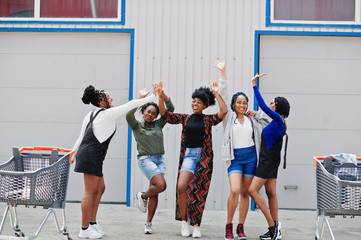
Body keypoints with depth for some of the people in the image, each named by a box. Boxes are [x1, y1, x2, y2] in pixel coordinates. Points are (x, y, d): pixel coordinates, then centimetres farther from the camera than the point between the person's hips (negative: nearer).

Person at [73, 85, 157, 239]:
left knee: (100, 188, 16)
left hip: (87, 155, 10)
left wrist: (73, 153, 25)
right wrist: (152, 97, 1)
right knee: (91, 192, -5)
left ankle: (92, 223, 21)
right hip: (92, 155, -10)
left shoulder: (91, 115, 16)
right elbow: (131, 105, -5)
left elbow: (81, 137, 18)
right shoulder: (108, 114, -9)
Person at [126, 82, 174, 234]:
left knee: (155, 192, 2)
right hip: (145, 159, -5)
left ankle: (148, 223, 11)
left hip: (160, 159, 5)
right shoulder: (137, 125, 4)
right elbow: (129, 115, -17)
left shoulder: (158, 124, 14)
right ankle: (142, 196, 6)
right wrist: (141, 99, -22)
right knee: (161, 185, -23)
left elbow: (170, 109, 8)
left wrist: (163, 95, -5)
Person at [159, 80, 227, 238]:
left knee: (199, 192, 2)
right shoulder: (185, 118, 11)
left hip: (204, 157, -1)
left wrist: (216, 94, -6)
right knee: (181, 187, -16)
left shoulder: (208, 120, 5)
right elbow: (164, 114, 9)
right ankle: (184, 221, 1)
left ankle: (196, 225, 13)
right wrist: (161, 97, -2)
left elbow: (223, 112, -10)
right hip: (189, 155, 1)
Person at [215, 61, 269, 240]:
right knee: (235, 191, -17)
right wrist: (223, 73, -7)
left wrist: (256, 114, 7)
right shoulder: (229, 116, 3)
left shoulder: (252, 119, 9)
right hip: (234, 157, -3)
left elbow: (267, 122, 21)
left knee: (245, 193, 5)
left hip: (250, 156, 3)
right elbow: (223, 95, -3)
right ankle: (229, 226, -3)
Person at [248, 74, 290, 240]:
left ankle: (273, 225, -10)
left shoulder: (278, 119, -13)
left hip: (268, 160, -10)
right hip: (270, 160, 10)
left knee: (253, 190, -11)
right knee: (271, 193, 9)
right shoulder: (280, 123, 13)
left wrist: (254, 85, -19)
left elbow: (262, 106, -22)